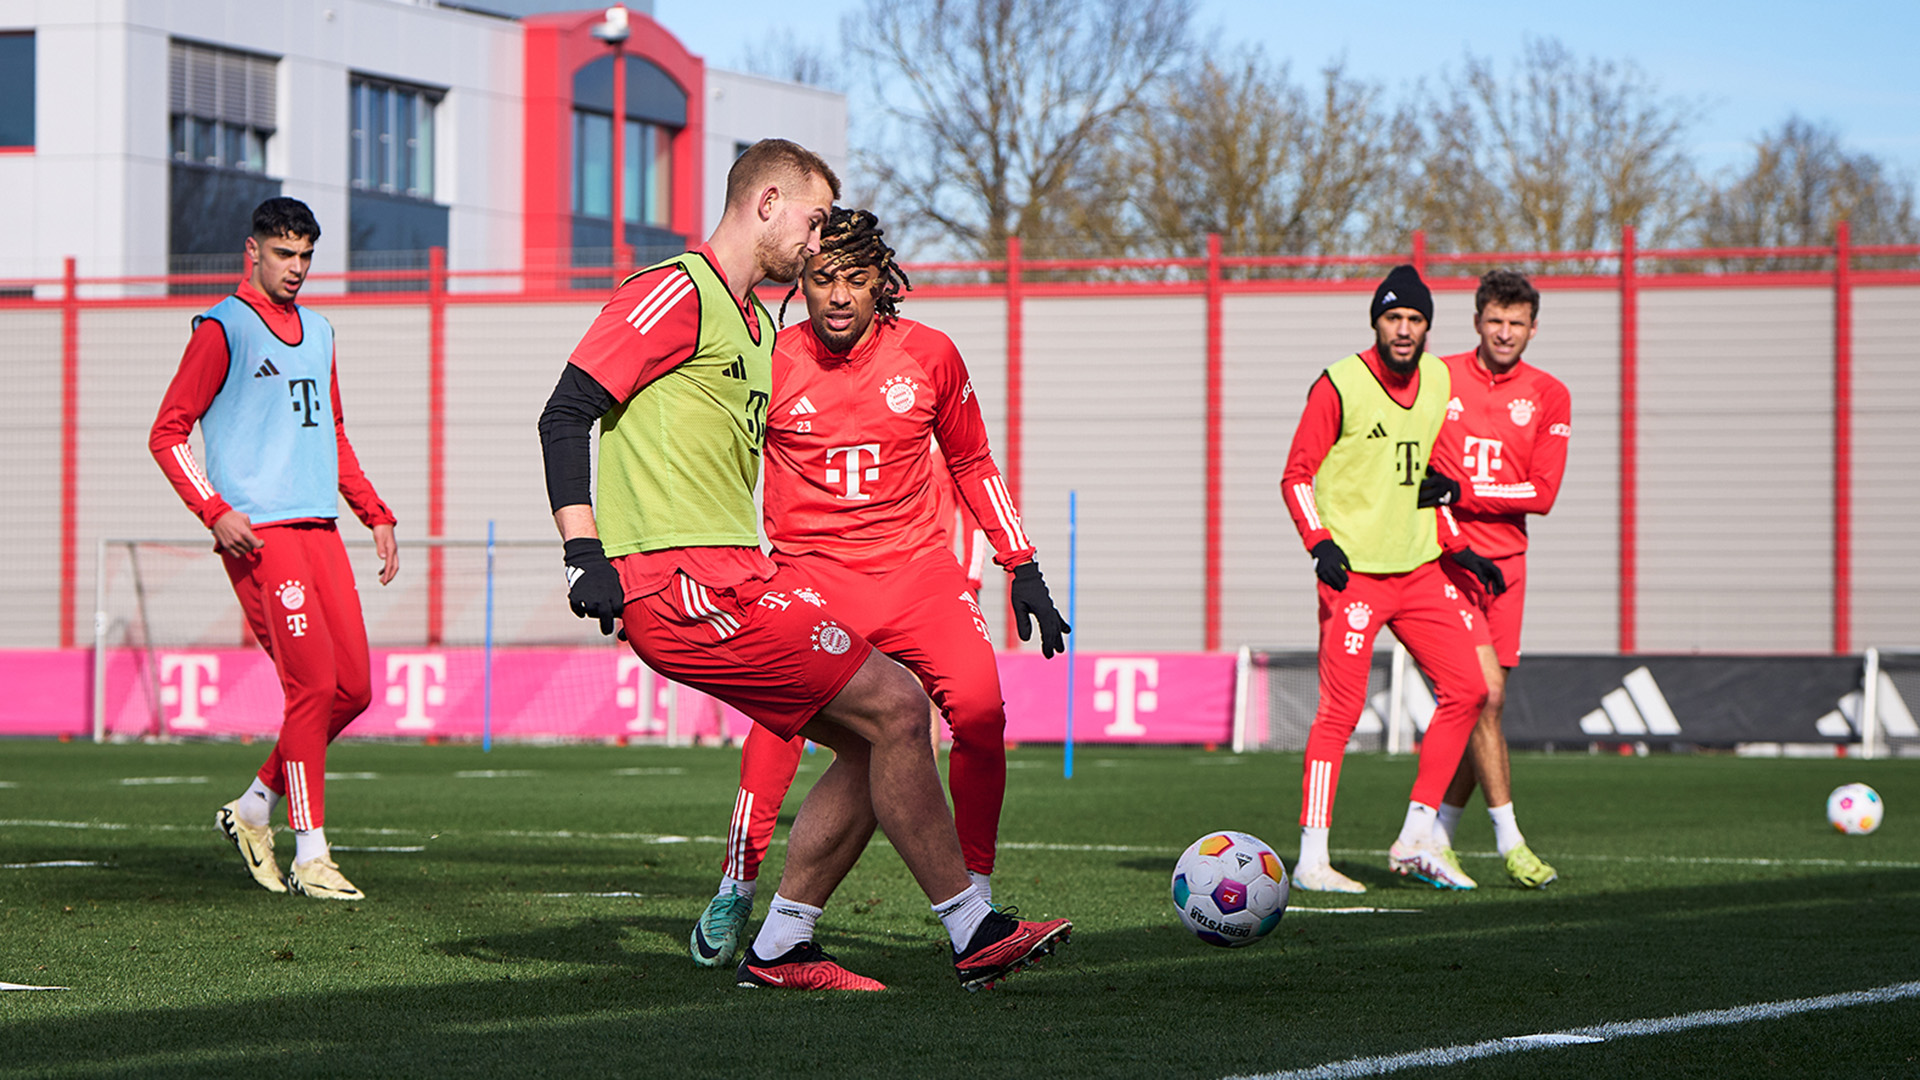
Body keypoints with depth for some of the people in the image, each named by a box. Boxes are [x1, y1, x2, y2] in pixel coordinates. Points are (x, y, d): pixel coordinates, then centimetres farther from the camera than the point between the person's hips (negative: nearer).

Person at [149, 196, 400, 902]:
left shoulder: (317, 333, 20)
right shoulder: (222, 329, -2)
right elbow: (167, 433, -4)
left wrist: (375, 516, 21)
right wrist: (215, 511, -15)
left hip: (318, 526, 7)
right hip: (258, 530, -7)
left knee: (353, 688, 1)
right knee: (313, 684, -14)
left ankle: (255, 807, 20)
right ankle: (310, 857, -9)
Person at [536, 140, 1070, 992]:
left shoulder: (756, 324, 23)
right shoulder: (676, 292, -8)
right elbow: (566, 415, -13)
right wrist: (584, 553, -20)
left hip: (733, 578, 10)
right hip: (683, 584, -10)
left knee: (873, 743, 6)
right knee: (894, 707, -11)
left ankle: (779, 950, 11)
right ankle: (975, 935, -4)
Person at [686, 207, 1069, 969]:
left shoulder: (929, 355, 2)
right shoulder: (769, 363, -3)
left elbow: (971, 464, 16)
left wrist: (1022, 567, 12)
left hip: (918, 568, 2)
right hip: (810, 568, -2)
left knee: (981, 711, -19)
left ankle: (975, 896, -3)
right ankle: (736, 887, -15)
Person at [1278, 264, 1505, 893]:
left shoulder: (1437, 380, 10)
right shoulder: (1340, 385, -9)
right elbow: (1297, 474, -7)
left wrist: (1456, 548, 18)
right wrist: (1320, 542, -19)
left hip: (1418, 569, 7)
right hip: (1354, 571, -7)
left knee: (1466, 689, 3)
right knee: (1341, 710, -10)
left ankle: (1415, 840, 10)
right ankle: (1312, 859, -6)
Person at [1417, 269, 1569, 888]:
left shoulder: (1548, 396, 4)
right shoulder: (1438, 378, 0)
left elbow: (1542, 493, -3)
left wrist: (1459, 493, -13)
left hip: (1505, 561, 3)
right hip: (1445, 558, -3)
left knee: (1484, 703, 4)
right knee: (1483, 692, -15)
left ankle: (1436, 841, 16)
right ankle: (1509, 842, -11)